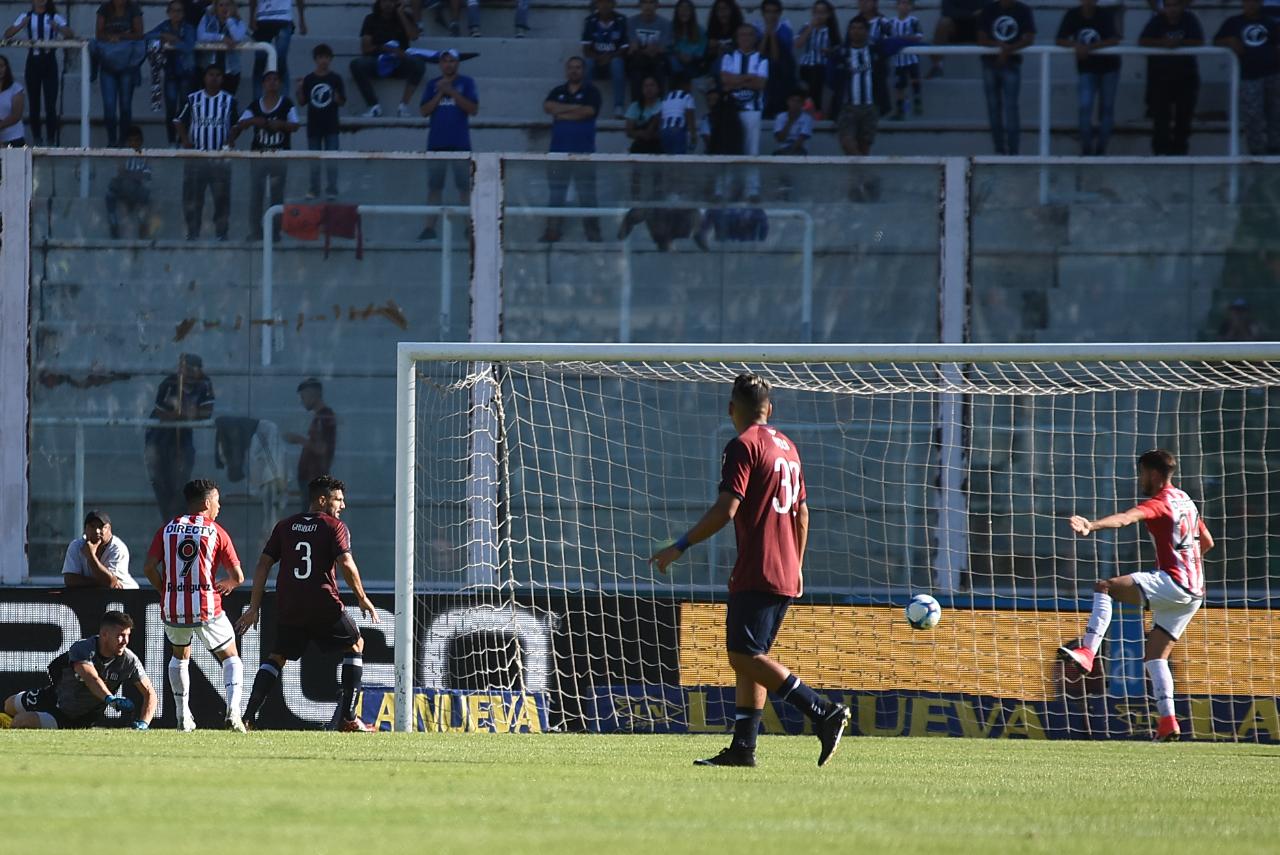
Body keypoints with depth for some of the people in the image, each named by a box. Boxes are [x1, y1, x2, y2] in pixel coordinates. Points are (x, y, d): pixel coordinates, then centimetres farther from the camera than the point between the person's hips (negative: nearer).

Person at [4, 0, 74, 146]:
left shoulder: (55, 18, 2)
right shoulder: (25, 17, 6)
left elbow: (71, 35, -7)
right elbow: (7, 35, -1)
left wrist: (58, 28, -26)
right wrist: (21, 25, -20)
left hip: (49, 61, -1)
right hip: (33, 61, 1)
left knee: (51, 102, -5)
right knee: (34, 102, 6)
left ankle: (51, 138, 0)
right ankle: (36, 138, 14)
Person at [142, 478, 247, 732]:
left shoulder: (167, 529, 6)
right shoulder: (215, 531, -1)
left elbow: (149, 568, -1)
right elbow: (238, 576, -1)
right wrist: (227, 584, 23)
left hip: (172, 608, 3)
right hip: (207, 609, -3)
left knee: (180, 657, 28)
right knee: (231, 658, 12)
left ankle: (183, 718, 24)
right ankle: (233, 712, -8)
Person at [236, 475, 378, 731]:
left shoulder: (284, 526, 13)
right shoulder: (334, 527, -1)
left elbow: (263, 565, 9)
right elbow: (346, 564, -13)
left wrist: (254, 608, 12)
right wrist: (362, 599, -2)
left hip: (288, 607, 4)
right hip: (324, 605, -4)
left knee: (277, 657, 15)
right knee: (355, 645, 17)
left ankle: (248, 716, -4)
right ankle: (348, 717, 10)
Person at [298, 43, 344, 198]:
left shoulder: (335, 79, -1)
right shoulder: (309, 79, 3)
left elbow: (342, 102, 1)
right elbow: (302, 102, 7)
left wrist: (337, 99, -20)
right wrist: (300, 91, -11)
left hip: (331, 125, -2)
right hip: (314, 125, 2)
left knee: (332, 159, -3)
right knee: (314, 160, 9)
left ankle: (331, 190, 2)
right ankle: (314, 190, 17)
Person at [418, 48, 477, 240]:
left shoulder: (466, 83, 4)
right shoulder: (433, 85, 12)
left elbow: (473, 108, -5)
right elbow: (425, 111, 4)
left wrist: (452, 92, -12)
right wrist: (440, 93, -8)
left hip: (460, 144, -3)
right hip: (436, 144, 3)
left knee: (465, 186, -4)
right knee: (434, 186, 2)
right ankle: (430, 227, 2)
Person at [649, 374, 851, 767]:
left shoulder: (743, 447, -8)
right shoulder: (787, 447, 17)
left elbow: (726, 510, -17)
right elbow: (801, 512, 23)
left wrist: (680, 547, -12)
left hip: (756, 573, -9)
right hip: (785, 577, 9)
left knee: (745, 656, -10)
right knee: (751, 658, 11)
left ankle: (824, 713, -18)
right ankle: (743, 747, 6)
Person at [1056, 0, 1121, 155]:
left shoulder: (1105, 15, -13)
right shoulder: (1072, 15, -9)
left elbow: (1114, 40, -23)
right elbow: (1060, 41, -9)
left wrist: (1090, 48, -33)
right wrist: (1076, 45, -29)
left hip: (1108, 66, 0)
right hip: (1086, 68, 0)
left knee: (1106, 108, 6)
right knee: (1085, 107, -13)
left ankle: (1101, 148, 18)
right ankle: (1086, 149, -6)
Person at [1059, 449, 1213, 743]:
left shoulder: (1160, 503, -9)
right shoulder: (1186, 502, 21)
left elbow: (1127, 518, -30)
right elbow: (1207, 542, 32)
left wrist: (1092, 526, -46)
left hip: (1172, 583, -10)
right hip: (1194, 591, 10)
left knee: (1104, 587, -18)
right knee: (1155, 655, 12)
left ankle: (1087, 652, -32)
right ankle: (1167, 721, 1)